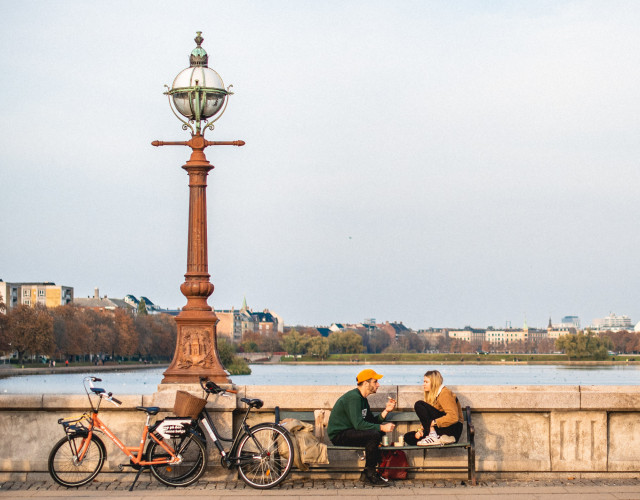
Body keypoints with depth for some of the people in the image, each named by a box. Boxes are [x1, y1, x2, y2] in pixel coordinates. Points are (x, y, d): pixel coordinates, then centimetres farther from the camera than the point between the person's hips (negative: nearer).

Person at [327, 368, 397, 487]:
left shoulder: (362, 398, 15)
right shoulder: (354, 397, -18)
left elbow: (372, 421, 14)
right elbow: (358, 424, -27)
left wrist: (386, 410, 1)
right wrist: (381, 427, -23)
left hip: (348, 431, 11)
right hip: (338, 435, -11)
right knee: (374, 434, -26)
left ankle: (366, 474, 6)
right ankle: (370, 475, -16)